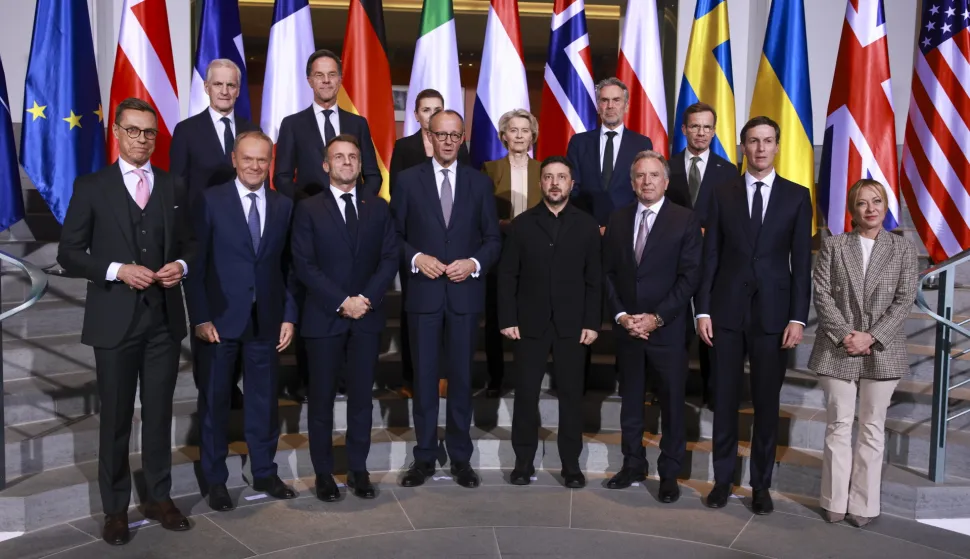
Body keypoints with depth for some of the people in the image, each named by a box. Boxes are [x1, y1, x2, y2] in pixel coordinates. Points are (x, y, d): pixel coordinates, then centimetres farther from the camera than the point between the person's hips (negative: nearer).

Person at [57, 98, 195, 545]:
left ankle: (159, 498, 26)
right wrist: (118, 270, -17)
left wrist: (180, 265, -9)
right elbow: (69, 253, -3)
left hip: (165, 318, 3)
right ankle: (115, 509, 23)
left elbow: (188, 243, 13)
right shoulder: (91, 187, 0)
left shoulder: (173, 186, 9)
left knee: (160, 414, 11)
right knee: (116, 418, 8)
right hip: (115, 320, -2)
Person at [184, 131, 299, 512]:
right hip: (220, 320, -2)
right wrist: (200, 318, -10)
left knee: (265, 400, 12)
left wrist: (289, 316, 1)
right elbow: (195, 263, -6)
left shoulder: (284, 206, 6)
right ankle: (215, 480, 24)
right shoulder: (211, 201, -4)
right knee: (215, 401, 9)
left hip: (266, 321, 3)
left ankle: (265, 473, 28)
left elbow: (289, 266, 6)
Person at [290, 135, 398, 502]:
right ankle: (323, 472, 17)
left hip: (367, 317, 2)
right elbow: (304, 265, -6)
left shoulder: (378, 208, 10)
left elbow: (390, 258, 3)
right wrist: (341, 302, -14)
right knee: (322, 398, 6)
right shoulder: (309, 209, 2)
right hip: (324, 317, -2)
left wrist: (367, 298, -11)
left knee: (362, 397, 7)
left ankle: (358, 469, 18)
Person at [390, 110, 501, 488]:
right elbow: (394, 234, 3)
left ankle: (461, 457, 21)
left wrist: (475, 263, -11)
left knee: (462, 376, 8)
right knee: (424, 377, 6)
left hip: (465, 293, 1)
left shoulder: (479, 182, 7)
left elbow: (493, 238, 7)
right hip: (423, 292, -1)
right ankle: (424, 456, 19)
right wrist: (416, 257, -13)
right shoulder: (408, 180, 3)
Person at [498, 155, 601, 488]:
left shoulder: (587, 226, 6)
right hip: (530, 324, 0)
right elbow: (507, 276, 2)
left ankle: (571, 464, 16)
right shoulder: (522, 224, 5)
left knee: (571, 394, 5)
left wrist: (592, 323, -4)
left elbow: (594, 279, 3)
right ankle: (524, 461, 16)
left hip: (572, 325, 0)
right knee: (526, 393, 4)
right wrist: (507, 319, -5)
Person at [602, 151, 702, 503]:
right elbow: (608, 273, 7)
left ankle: (669, 473, 19)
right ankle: (633, 465, 26)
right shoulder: (618, 220, 9)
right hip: (627, 327, 4)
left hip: (668, 328, -3)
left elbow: (690, 276, -8)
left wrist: (656, 317, -14)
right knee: (630, 401, 12)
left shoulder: (685, 220, -3)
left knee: (672, 404, 6)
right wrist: (621, 315, -6)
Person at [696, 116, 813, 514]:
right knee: (724, 400, 6)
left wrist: (798, 318, -6)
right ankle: (722, 479, 20)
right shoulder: (723, 195, 6)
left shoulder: (797, 196, 4)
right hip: (727, 311, 1)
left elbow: (802, 261, 1)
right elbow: (710, 256, 3)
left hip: (773, 313, 0)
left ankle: (761, 485, 20)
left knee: (767, 403, 7)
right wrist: (703, 309, -3)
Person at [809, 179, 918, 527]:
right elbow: (822, 295, -3)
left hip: (882, 352, 1)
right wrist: (844, 335, -13)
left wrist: (872, 337, -13)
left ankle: (863, 504, 16)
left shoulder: (904, 250, 5)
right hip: (838, 349, 0)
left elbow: (905, 300, -2)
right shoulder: (833, 246, 4)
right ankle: (835, 502, 15)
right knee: (838, 426, 5)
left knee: (872, 428, 7)